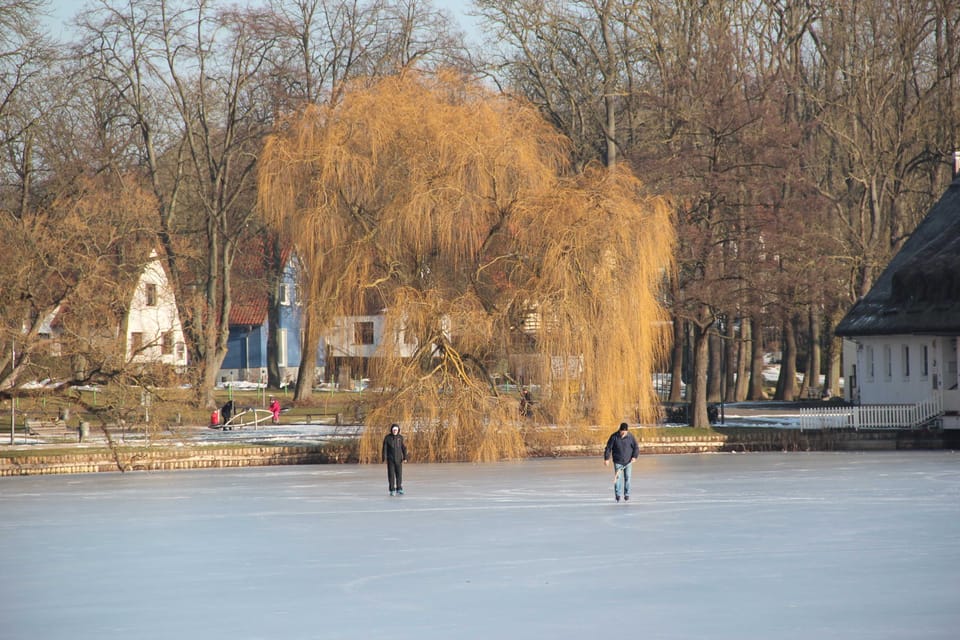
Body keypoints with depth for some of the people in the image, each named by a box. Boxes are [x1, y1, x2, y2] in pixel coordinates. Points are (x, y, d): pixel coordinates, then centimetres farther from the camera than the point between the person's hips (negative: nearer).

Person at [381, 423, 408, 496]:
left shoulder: (400, 437, 1)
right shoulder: (387, 437, -5)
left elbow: (404, 448, 1)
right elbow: (385, 448, -7)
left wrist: (405, 458, -8)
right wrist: (384, 459, -15)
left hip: (398, 459, 2)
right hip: (390, 459, -2)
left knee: (399, 474, -1)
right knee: (391, 474, -2)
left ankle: (399, 490, 7)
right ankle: (392, 491, 3)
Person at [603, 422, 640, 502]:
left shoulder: (630, 437, -7)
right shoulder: (614, 437, -10)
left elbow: (636, 447, 1)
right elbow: (608, 448, -6)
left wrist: (634, 456, -12)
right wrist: (606, 459, -10)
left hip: (628, 462, 1)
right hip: (618, 462, -1)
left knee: (627, 478, 4)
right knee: (618, 477, -9)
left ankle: (626, 495, 14)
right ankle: (618, 494, -4)